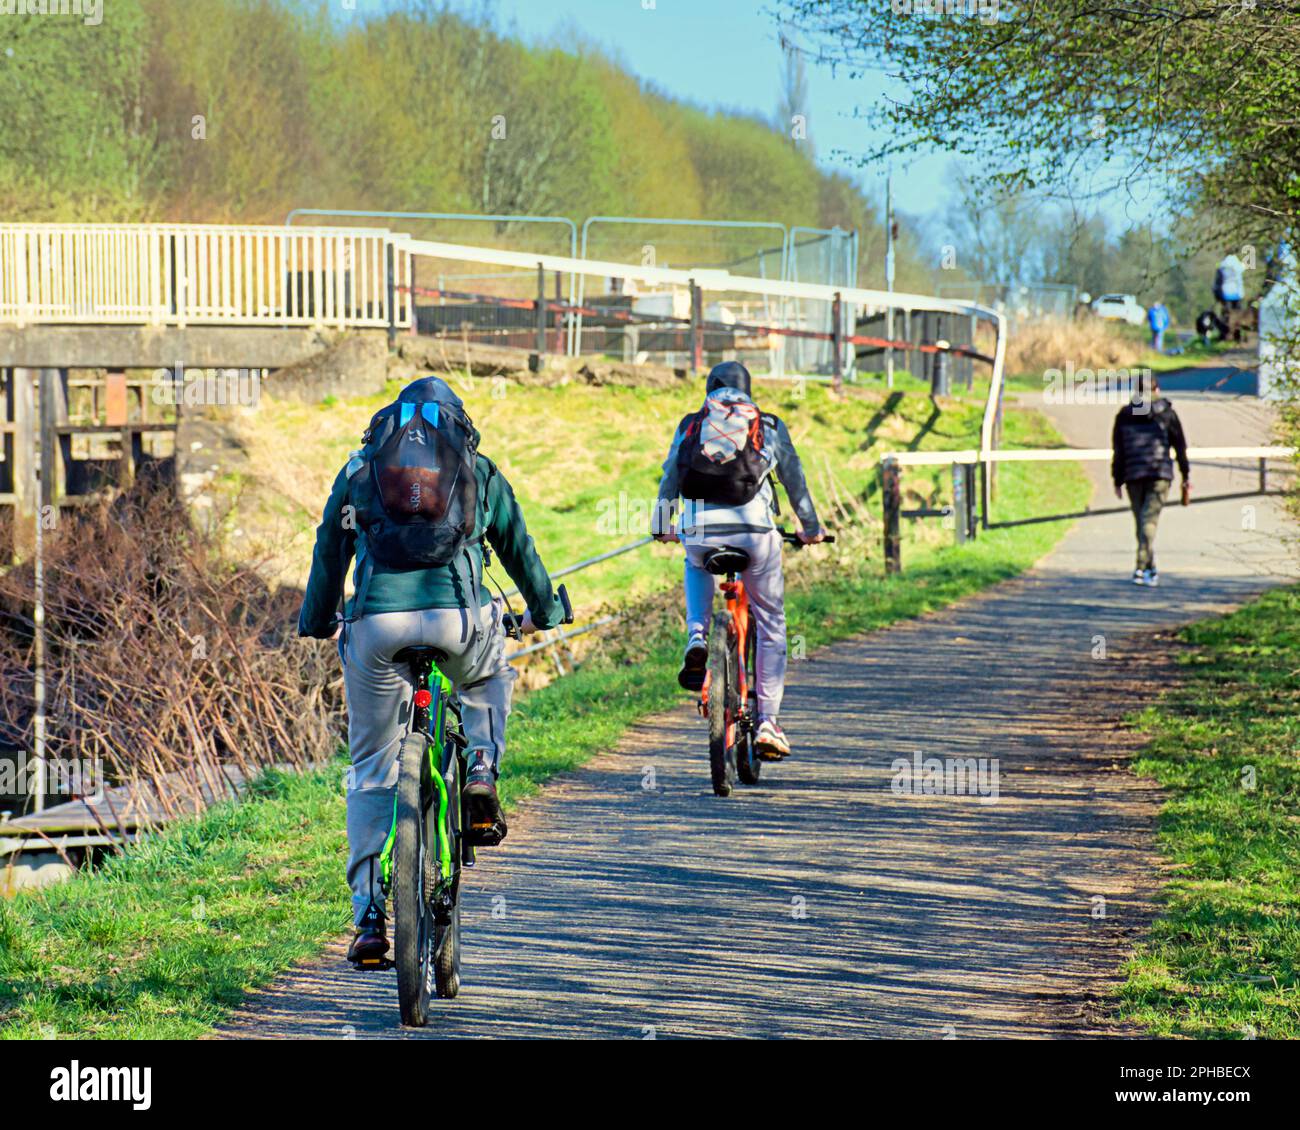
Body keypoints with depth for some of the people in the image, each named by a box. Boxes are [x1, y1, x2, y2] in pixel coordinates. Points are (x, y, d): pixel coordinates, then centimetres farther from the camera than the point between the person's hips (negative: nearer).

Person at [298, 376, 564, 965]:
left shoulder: (358, 470, 21)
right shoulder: (479, 471, 19)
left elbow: (329, 552, 27)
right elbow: (518, 548, 28)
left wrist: (317, 623, 42)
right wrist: (545, 610, 46)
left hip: (375, 626, 0)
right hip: (458, 621, 0)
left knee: (371, 773, 12)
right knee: (489, 683, 36)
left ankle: (369, 916, 6)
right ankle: (481, 774, 10)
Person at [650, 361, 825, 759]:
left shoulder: (691, 425, 17)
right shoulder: (770, 427, 15)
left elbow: (669, 479, 24)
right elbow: (795, 480, 21)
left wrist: (662, 526, 39)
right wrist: (811, 529, 35)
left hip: (699, 532, 1)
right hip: (755, 532, -1)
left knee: (696, 566, 39)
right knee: (770, 625, 15)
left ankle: (696, 637, 12)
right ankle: (768, 722, 9)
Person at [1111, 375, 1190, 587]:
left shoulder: (1124, 414, 8)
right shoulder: (1167, 413, 4)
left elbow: (1117, 450, 6)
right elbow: (1180, 447, 4)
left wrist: (1118, 481, 8)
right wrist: (1186, 477, 10)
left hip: (1133, 475, 2)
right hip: (1160, 474, -2)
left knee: (1141, 521, 12)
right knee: (1149, 520, -7)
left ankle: (1150, 568, 17)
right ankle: (1142, 568, -20)